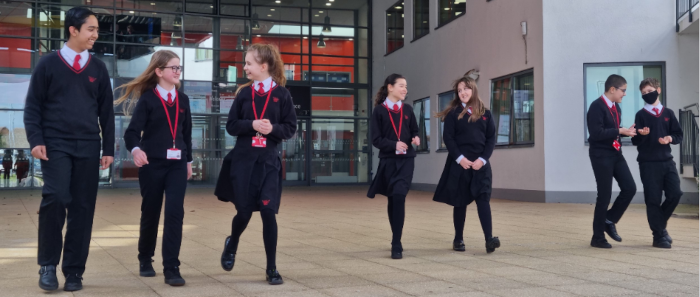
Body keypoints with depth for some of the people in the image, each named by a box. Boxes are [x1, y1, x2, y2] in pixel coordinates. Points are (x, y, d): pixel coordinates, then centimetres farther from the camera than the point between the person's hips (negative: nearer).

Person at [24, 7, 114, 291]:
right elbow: (33, 106, 3)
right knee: (55, 198, -18)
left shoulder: (98, 68, 10)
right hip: (55, 145, -3)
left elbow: (106, 111, 13)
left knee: (82, 208, 1)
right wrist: (36, 140, -9)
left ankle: (74, 271, 11)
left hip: (88, 147, 3)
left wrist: (108, 148, 8)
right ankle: (48, 265, 0)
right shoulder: (48, 63, 3)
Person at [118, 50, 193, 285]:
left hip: (177, 164, 3)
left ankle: (171, 268, -4)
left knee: (175, 213, -8)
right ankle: (145, 259, 31)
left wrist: (188, 160, 17)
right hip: (152, 163, -3)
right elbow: (132, 131, -13)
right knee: (150, 213, 9)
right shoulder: (147, 99, -5)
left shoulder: (183, 100, 9)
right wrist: (135, 150, -33)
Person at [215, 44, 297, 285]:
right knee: (244, 212, 5)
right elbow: (231, 126, 3)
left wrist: (273, 128, -19)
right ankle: (231, 245, 39)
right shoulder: (244, 93, 4)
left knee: (268, 212, -4)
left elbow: (291, 128, 0)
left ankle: (272, 268, 9)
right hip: (243, 160, 1)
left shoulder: (281, 93, -1)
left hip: (268, 162, -1)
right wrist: (252, 124, -15)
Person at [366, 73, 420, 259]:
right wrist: (394, 144, -20)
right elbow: (376, 139, -5)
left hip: (406, 160, 1)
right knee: (392, 200, 7)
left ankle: (396, 244, -9)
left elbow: (414, 131, 16)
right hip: (388, 160, -1)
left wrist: (416, 138, -7)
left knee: (399, 197, -13)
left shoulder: (407, 109, 8)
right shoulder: (379, 110, -2)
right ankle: (396, 238, 24)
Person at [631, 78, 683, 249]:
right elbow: (635, 141, -3)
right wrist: (642, 135, -24)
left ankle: (660, 224, 22)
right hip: (648, 163, -3)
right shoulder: (640, 115, 0)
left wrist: (670, 138, -12)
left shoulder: (668, 113, 9)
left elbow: (679, 135, 8)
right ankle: (659, 236, 8)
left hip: (667, 161, 3)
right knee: (653, 200, -2)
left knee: (675, 194, -2)